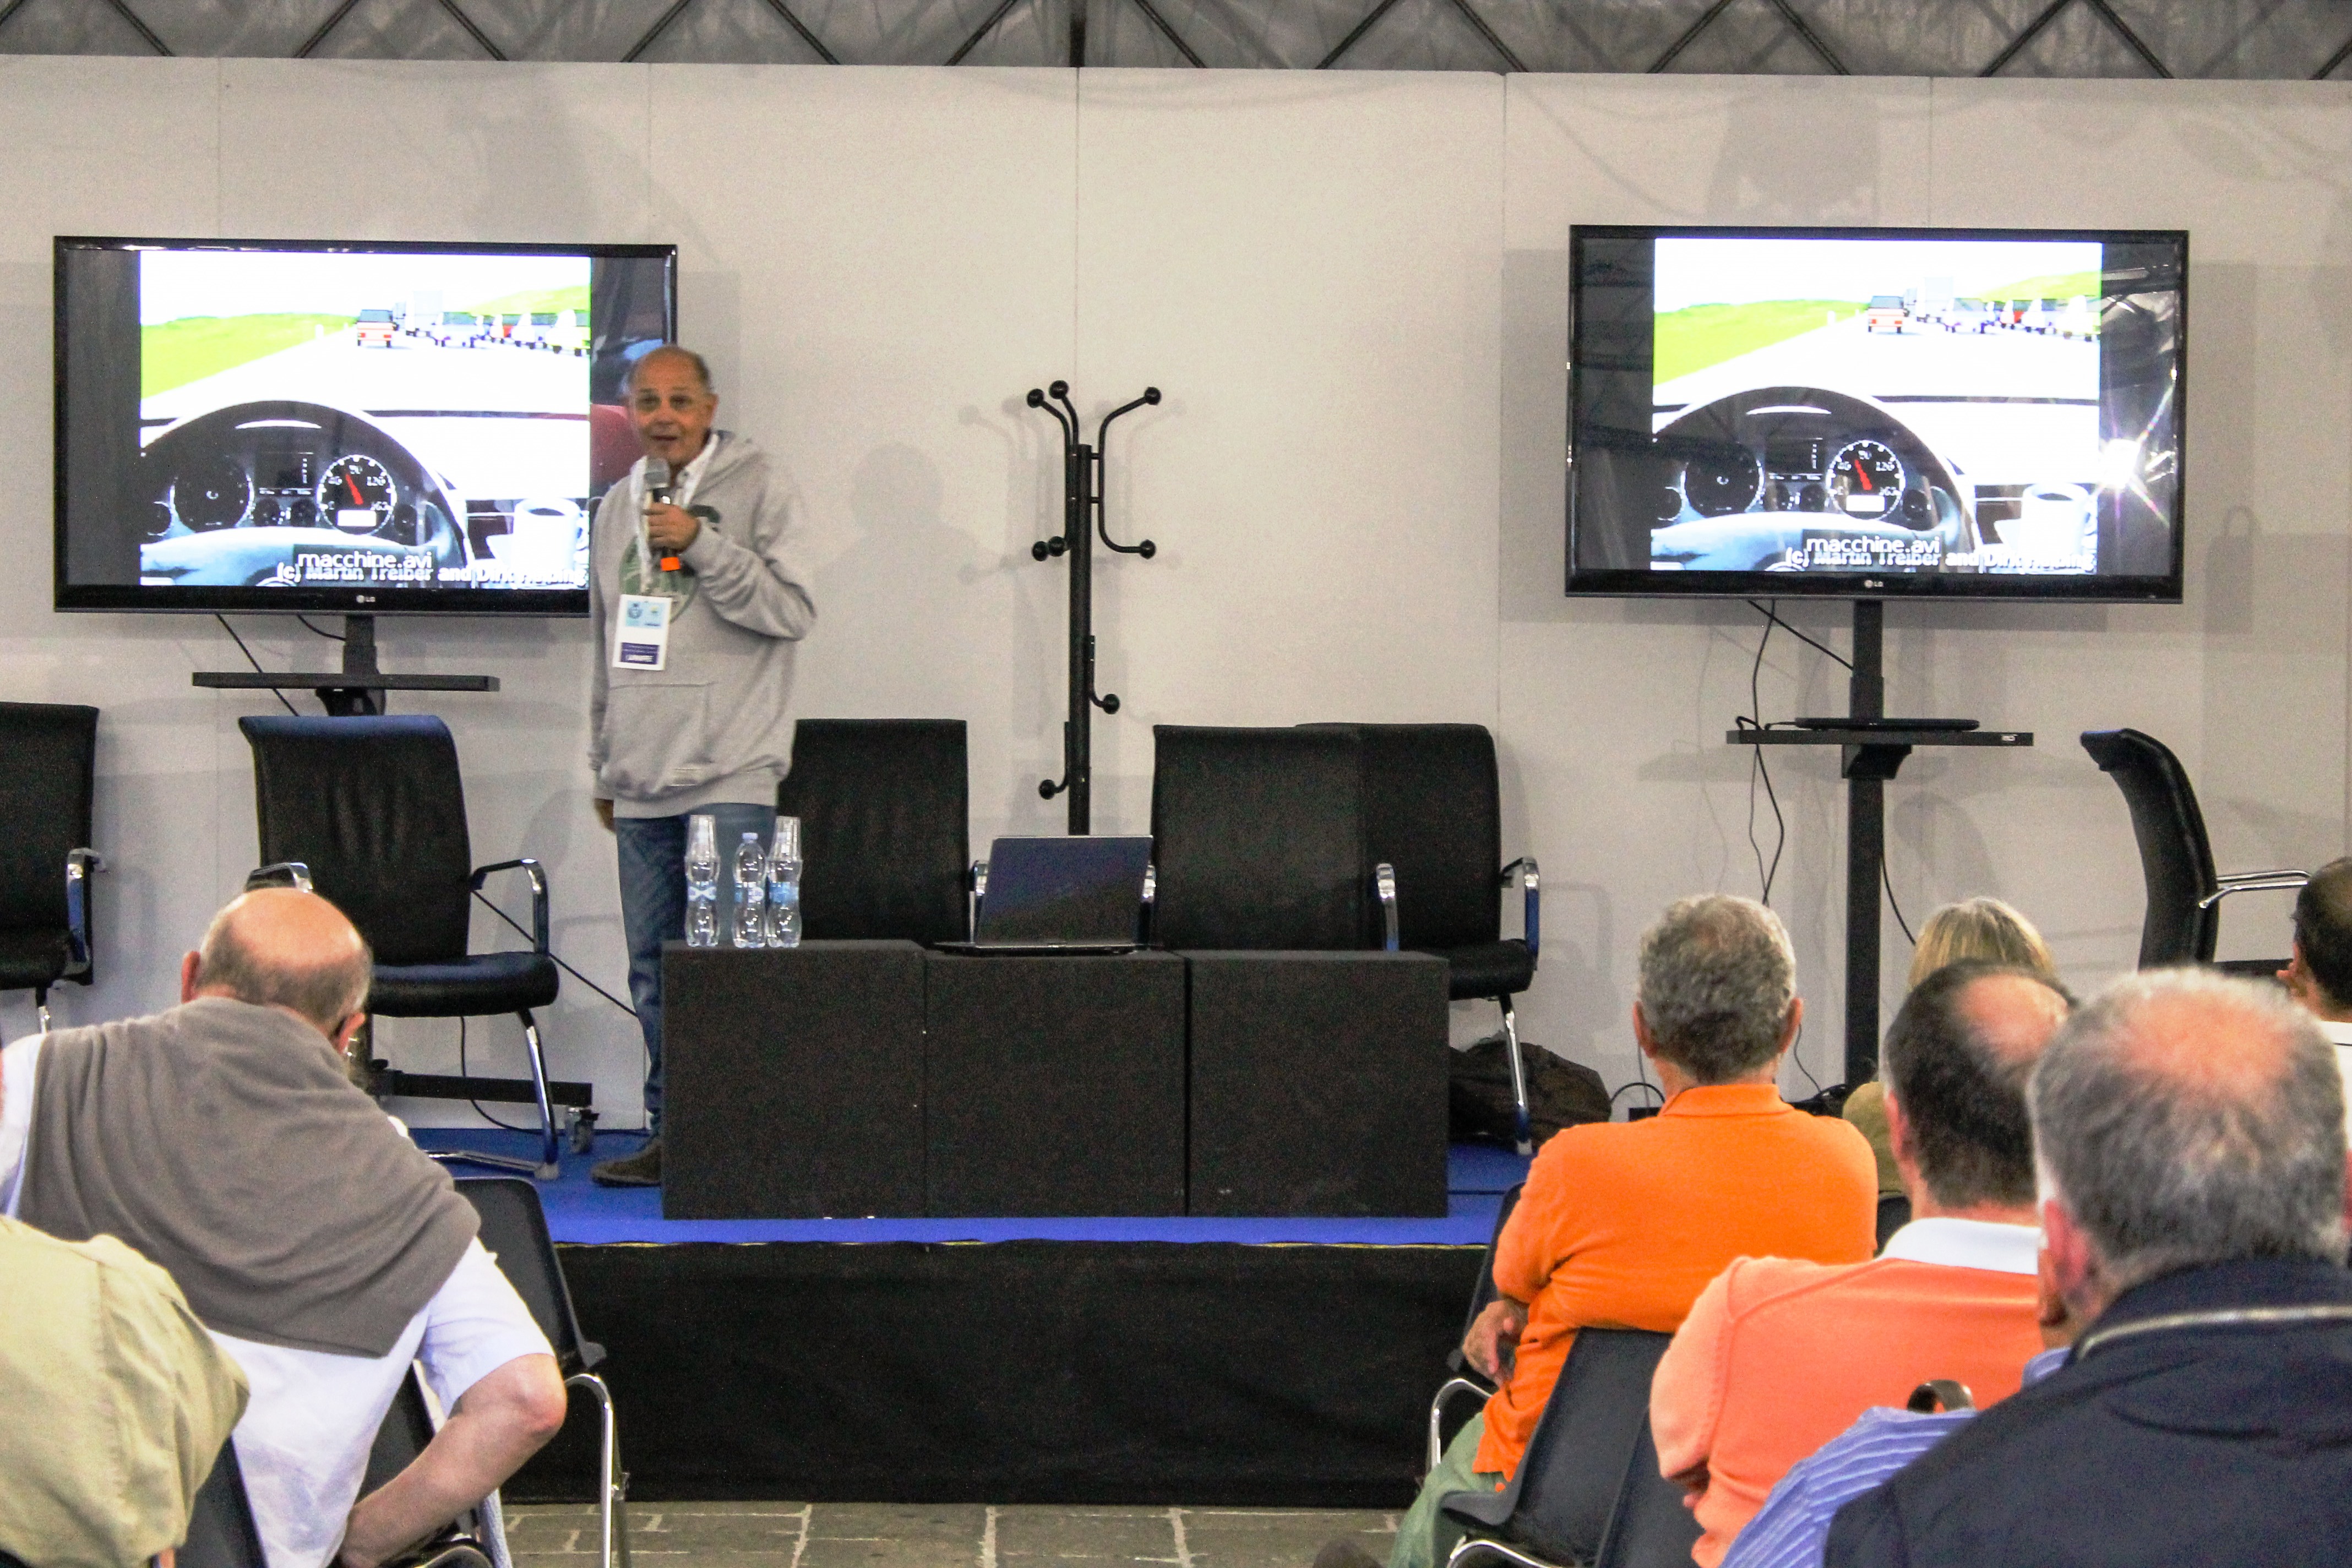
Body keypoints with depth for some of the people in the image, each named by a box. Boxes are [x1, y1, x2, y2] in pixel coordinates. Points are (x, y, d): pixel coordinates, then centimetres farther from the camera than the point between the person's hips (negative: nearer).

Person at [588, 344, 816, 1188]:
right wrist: (604, 763, 23)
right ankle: (670, 1133, 17)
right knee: (654, 969, 9)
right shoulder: (617, 506, 18)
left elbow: (794, 610, -10)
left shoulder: (754, 488, 0)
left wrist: (703, 547, -17)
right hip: (643, 781, 6)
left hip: (731, 774, -6)